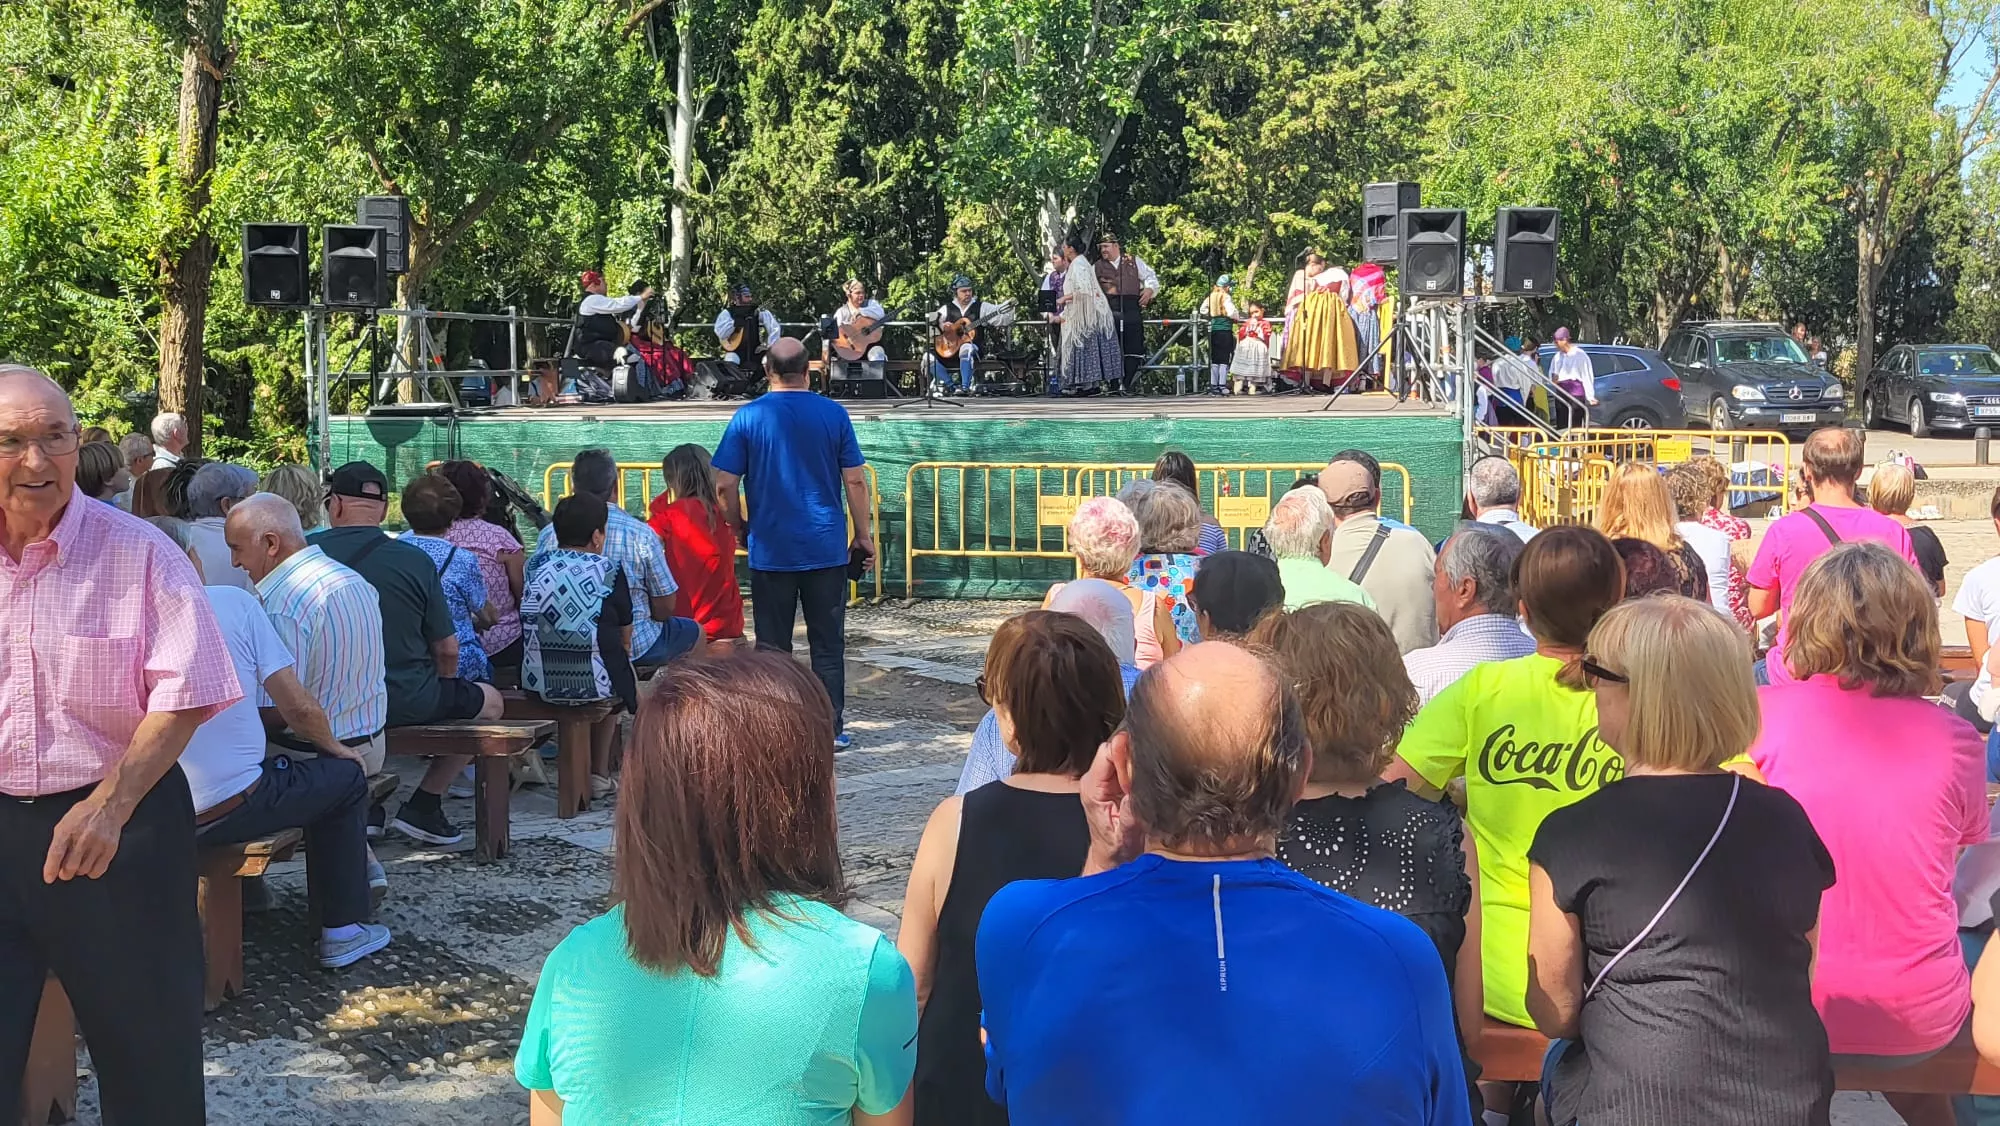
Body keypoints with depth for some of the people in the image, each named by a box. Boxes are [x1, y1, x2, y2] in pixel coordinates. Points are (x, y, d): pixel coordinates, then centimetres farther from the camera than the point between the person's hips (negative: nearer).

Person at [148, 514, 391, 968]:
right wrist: (335, 746, 13)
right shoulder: (234, 602, -6)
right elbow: (299, 708, -7)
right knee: (345, 776, 19)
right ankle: (343, 931, 21)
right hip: (230, 808, -4)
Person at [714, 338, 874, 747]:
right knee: (828, 644, 8)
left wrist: (740, 529, 12)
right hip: (827, 548, 1)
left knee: (772, 646, 8)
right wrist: (863, 536, 8)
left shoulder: (747, 417, -3)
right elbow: (855, 481, -2)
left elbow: (724, 485, -4)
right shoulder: (834, 414, -2)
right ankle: (831, 730, 11)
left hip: (770, 551, 0)